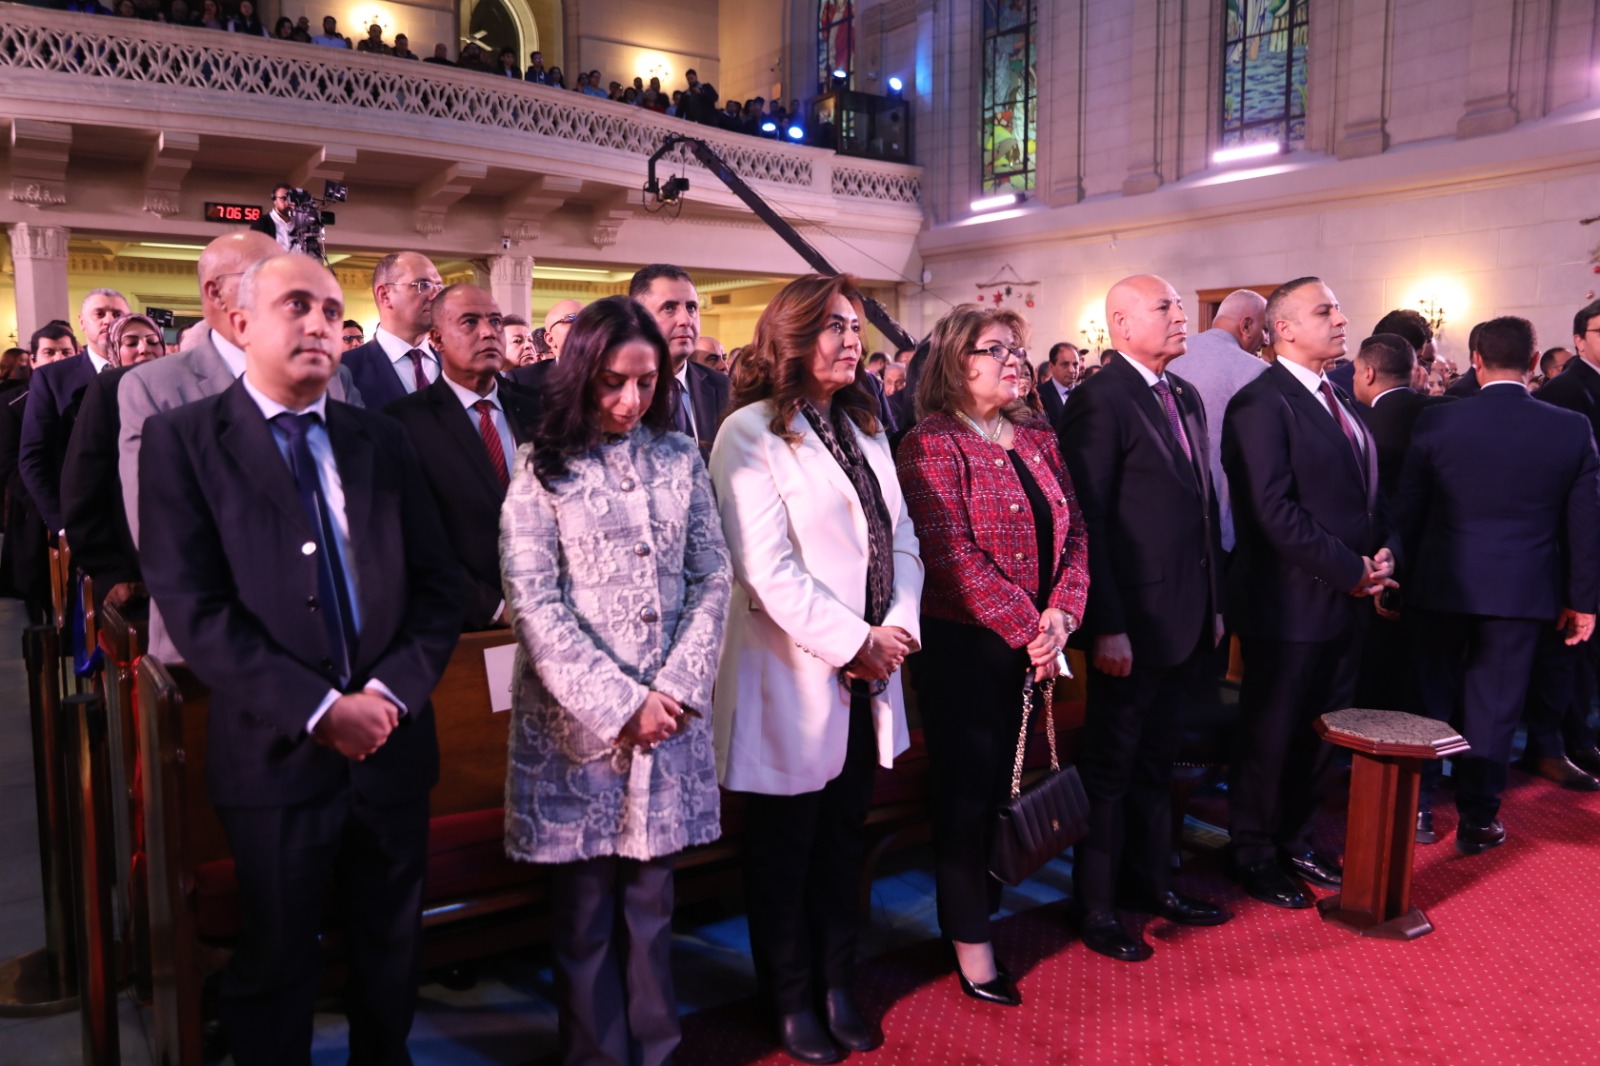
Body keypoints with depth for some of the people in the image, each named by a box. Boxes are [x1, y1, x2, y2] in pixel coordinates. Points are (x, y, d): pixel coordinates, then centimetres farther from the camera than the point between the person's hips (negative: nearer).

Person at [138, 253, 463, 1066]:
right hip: (275, 755, -3)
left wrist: (392, 692, -12)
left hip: (393, 746, 4)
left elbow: (437, 587, 3)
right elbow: (194, 607, -13)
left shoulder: (381, 441, 8)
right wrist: (317, 710, -18)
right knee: (276, 967, 14)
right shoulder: (183, 439, -3)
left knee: (391, 958, 19)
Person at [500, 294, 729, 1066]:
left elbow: (713, 579, 4)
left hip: (669, 712, 3)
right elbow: (534, 602, -9)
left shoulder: (680, 459, 6)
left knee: (651, 900, 13)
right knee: (585, 908, 8)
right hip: (579, 720, -2)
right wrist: (618, 704, -13)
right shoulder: (541, 468, -3)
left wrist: (675, 687, -8)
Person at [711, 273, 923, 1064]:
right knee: (785, 846, 10)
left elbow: (902, 540, 8)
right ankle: (791, 1000, 29)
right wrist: (854, 642, -16)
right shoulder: (751, 432, -10)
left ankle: (837, 984, 34)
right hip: (793, 679, -6)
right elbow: (767, 568, -19)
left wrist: (898, 628, -8)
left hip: (866, 675, 7)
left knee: (844, 839, 17)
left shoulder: (864, 428, 13)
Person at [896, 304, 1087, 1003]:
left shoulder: (1039, 438, 10)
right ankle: (970, 945, 19)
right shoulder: (932, 446, -11)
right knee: (968, 789, 5)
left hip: (1035, 644, 6)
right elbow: (953, 557, -18)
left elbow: (1075, 531, 6)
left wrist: (1061, 612, -9)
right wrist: (1028, 629, -17)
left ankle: (981, 904, 35)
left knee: (1006, 782, 16)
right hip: (965, 648, -6)